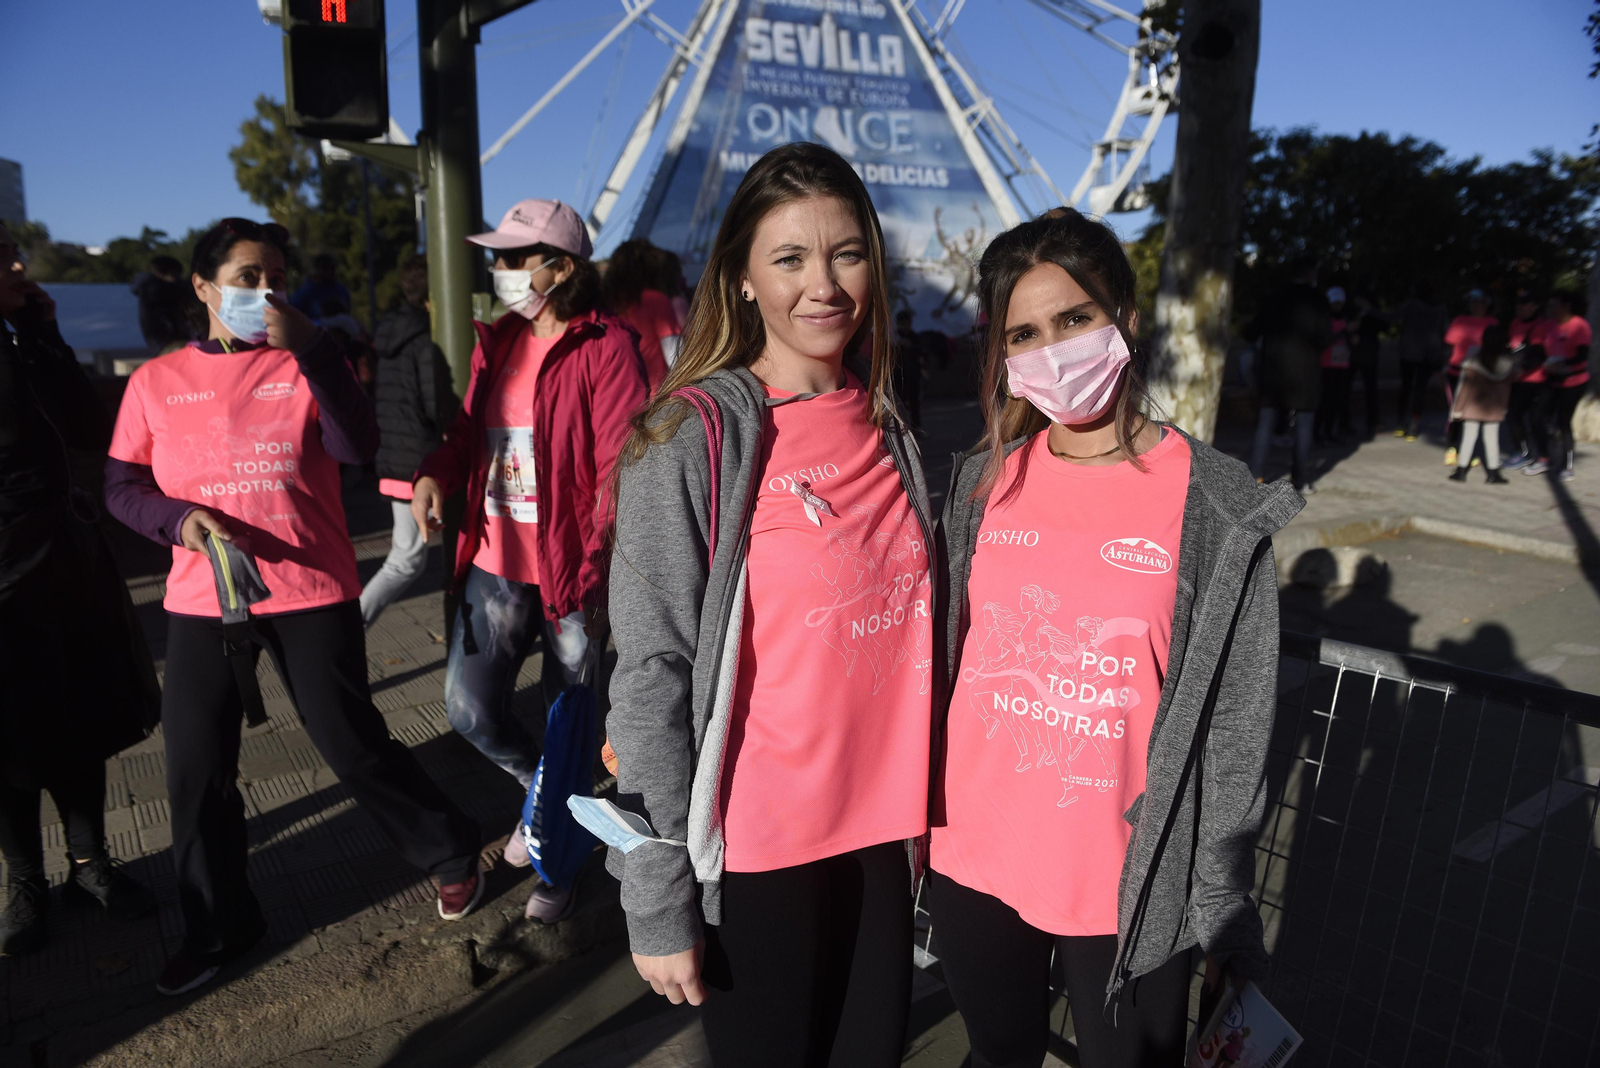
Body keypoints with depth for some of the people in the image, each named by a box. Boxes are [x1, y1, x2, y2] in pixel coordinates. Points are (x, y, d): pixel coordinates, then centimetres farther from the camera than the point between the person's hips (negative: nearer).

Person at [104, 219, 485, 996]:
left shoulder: (306, 364, 1)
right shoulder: (155, 381, 6)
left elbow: (357, 448, -16)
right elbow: (121, 486, 8)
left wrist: (308, 349, -21)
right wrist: (178, 517, -13)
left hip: (311, 593, -2)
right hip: (200, 600, 3)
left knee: (354, 745, 2)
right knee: (197, 769, 7)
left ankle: (449, 854, 26)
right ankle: (218, 925, 29)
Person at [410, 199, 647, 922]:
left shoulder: (606, 347, -11)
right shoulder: (498, 342, 11)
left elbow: (618, 473, -15)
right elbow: (471, 427, 16)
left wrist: (595, 571, -19)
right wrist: (435, 472, -6)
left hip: (571, 571, -6)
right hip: (496, 564, 6)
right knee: (470, 709, 3)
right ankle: (537, 786, 36)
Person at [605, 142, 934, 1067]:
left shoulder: (888, 428, 3)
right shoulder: (693, 440, -14)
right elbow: (652, 678, -14)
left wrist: (924, 814, 12)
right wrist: (660, 903, -13)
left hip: (882, 828, 5)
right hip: (758, 849, -5)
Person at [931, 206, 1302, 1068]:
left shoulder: (1218, 506, -12)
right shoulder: (985, 481, -2)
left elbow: (1237, 728, -8)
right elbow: (941, 663, 5)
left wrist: (1223, 906, -5)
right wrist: (918, 824, 8)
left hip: (1128, 888, -3)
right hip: (971, 865, 3)